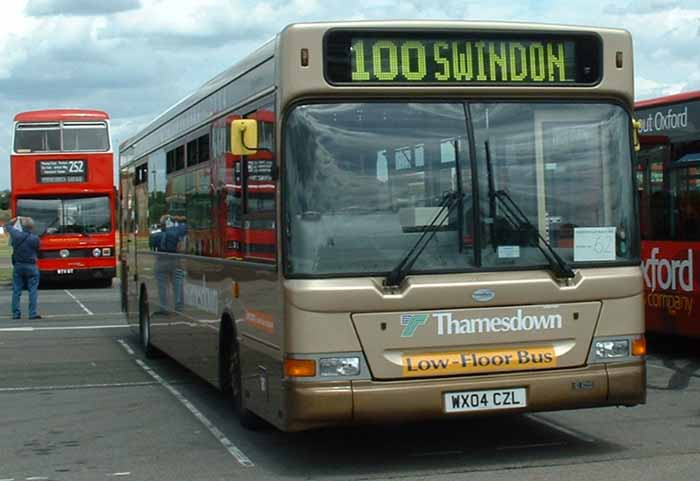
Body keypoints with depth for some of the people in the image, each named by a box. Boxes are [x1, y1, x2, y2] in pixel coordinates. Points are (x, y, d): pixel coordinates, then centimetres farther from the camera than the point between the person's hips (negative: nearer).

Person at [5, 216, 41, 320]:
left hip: (18, 266, 3)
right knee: (33, 291, 2)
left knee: (16, 291, 9)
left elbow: (8, 227, 13)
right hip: (31, 267, -3)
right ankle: (33, 313, -3)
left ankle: (16, 314, 9)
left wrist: (14, 220, 29)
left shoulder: (16, 235, -7)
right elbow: (37, 251, 1)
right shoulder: (35, 238, -13)